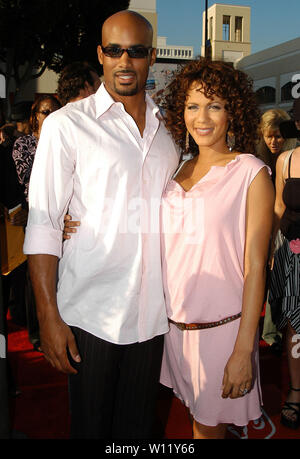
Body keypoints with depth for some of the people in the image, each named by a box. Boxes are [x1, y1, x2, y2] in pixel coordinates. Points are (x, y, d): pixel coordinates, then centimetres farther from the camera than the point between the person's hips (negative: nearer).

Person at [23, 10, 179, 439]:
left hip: (153, 312, 4)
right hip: (91, 312, -3)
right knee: (90, 425, 14)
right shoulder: (67, 124, -6)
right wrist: (49, 317, -12)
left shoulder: (168, 127, 9)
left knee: (139, 425, 17)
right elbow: (43, 224, -8)